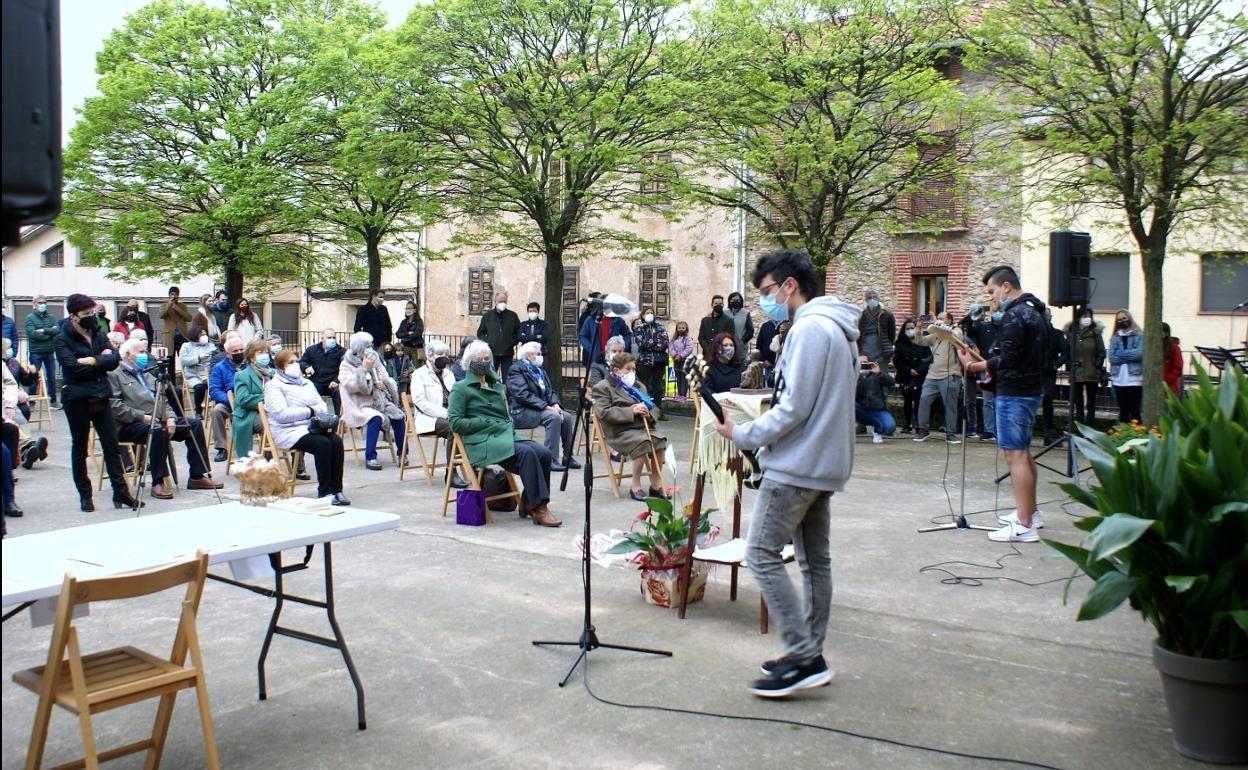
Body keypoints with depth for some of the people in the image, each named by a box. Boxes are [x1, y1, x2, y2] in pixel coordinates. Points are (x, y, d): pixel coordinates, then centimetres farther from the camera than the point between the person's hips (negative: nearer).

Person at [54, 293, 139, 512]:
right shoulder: (62, 340, -4)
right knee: (80, 448, 6)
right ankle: (84, 495, 16)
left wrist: (92, 360, -15)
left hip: (101, 397, 4)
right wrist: (102, 361, -10)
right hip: (77, 399, -4)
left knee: (112, 445, 2)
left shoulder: (98, 334, 11)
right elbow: (73, 367, -18)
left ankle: (120, 491, 5)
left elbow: (114, 359, -3)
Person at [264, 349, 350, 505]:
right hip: (289, 432, -6)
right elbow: (281, 414, -14)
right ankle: (324, 492, -23)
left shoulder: (306, 383, 23)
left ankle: (336, 489, -20)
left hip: (312, 427, 6)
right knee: (322, 443, -30)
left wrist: (318, 410, -6)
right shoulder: (274, 386, 0)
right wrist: (310, 411, -10)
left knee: (336, 440, -23)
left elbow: (322, 405, 19)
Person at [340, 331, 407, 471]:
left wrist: (383, 383, -5)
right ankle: (370, 457, -26)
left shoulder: (374, 359, 12)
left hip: (380, 401, 5)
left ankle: (402, 453, -5)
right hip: (361, 406, -5)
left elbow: (386, 379, 18)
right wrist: (364, 368, -18)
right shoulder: (346, 365, -2)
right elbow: (352, 385, -17)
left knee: (398, 416, -20)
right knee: (375, 418, -35)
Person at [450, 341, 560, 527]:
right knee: (527, 453, -31)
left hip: (506, 435, 7)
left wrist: (510, 426, 9)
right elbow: (455, 422, -7)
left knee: (544, 454, -19)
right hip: (481, 442, -7)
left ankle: (528, 503, -6)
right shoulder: (461, 389, 3)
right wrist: (487, 423, -12)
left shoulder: (497, 385, 25)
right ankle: (538, 508, -26)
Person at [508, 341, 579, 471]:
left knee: (567, 417, -14)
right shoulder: (516, 370, -7)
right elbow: (523, 395, -19)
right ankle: (551, 458, -28)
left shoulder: (540, 370, 19)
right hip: (522, 412, -8)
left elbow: (550, 391, 15)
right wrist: (546, 407, -24)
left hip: (540, 408, 8)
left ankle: (568, 456, -6)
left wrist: (556, 404, -9)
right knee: (553, 417, -29)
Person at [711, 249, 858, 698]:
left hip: (796, 464, -11)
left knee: (762, 555, -7)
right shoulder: (838, 330, 16)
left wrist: (741, 435, -11)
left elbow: (794, 408, -21)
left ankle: (803, 656, -6)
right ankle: (811, 656, 21)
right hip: (826, 464, 11)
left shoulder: (809, 328, -16)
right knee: (815, 560, 13)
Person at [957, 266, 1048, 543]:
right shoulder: (1034, 311, 16)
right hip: (1031, 388, 11)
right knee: (1023, 452, 20)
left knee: (1015, 455, -11)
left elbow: (1007, 360, -23)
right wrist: (993, 365, 11)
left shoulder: (1014, 314, -16)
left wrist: (972, 366, -15)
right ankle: (1030, 512, 32)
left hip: (1014, 393, -11)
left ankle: (1024, 526, -12)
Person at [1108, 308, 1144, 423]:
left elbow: (1139, 354, -12)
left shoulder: (1139, 336, 3)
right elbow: (1112, 357, 0)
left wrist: (1121, 353, -5)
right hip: (1119, 379, 3)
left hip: (1134, 378, -3)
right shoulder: (1115, 338, 12)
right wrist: (1130, 355, -7)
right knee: (1123, 410, 9)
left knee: (1135, 410, -4)